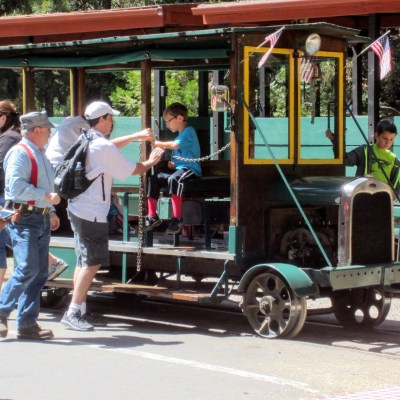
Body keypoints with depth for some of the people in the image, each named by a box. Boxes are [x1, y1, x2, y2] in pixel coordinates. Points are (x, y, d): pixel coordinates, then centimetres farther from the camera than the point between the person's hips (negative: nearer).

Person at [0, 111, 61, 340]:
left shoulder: (39, 155, 20)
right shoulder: (19, 153, -10)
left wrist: (50, 211, 21)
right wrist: (47, 196, -19)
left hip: (41, 219, 9)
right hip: (23, 219, -9)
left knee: (40, 273, 5)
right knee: (28, 269, -17)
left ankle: (27, 323, 9)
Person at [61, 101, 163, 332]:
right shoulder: (103, 147, -17)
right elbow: (133, 169, -7)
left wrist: (136, 136, 27)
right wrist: (151, 162, 11)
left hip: (77, 208, 10)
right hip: (92, 213, -10)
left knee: (85, 261, 14)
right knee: (93, 262, -8)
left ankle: (80, 311, 16)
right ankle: (73, 313, -10)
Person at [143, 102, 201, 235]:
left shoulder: (189, 132, -6)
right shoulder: (179, 135, 23)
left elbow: (176, 145, -20)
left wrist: (158, 144, -11)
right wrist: (172, 163, 7)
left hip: (190, 169, -10)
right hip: (177, 168, 10)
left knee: (173, 179, -37)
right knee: (153, 179, -4)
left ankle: (177, 219, -35)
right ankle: (152, 217, -2)